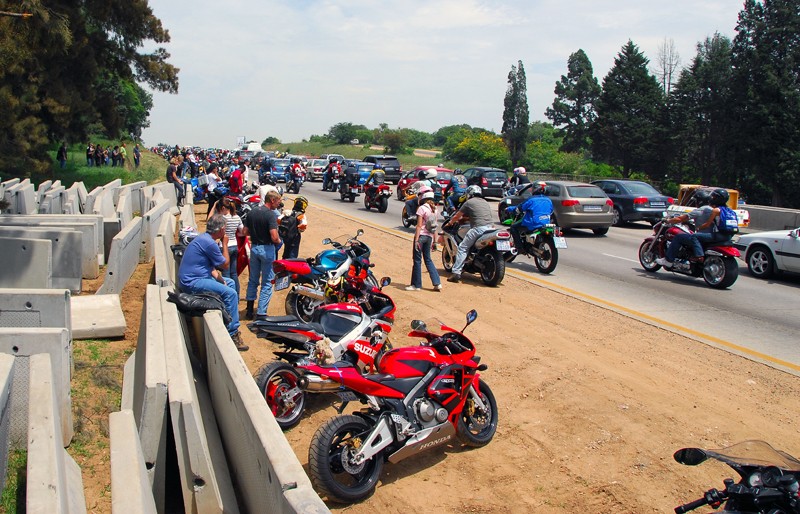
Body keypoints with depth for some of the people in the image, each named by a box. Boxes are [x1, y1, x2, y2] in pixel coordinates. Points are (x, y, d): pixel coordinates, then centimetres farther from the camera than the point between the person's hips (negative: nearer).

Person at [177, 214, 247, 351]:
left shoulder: (204, 237, 13)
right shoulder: (209, 243, -20)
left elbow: (210, 265, 17)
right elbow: (225, 264, -10)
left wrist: (218, 277, 2)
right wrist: (225, 244, 0)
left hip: (191, 277, 11)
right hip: (192, 282, -11)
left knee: (230, 282, 21)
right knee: (230, 293, -21)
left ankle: (229, 317, 28)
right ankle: (232, 334, -20)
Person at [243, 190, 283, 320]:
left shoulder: (252, 212, 4)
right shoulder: (271, 214, -18)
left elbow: (245, 232, 6)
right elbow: (274, 237, -25)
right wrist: (279, 241, -4)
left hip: (254, 247, 7)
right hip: (267, 249, -6)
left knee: (253, 280, 18)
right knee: (267, 283, 2)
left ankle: (249, 310, 25)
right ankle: (261, 313, 2)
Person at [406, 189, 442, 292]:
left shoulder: (422, 208, -12)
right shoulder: (434, 209, 9)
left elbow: (419, 226, -15)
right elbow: (434, 226, 12)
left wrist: (416, 240, -14)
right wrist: (433, 240, 17)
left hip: (421, 236, -7)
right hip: (429, 236, 7)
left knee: (417, 260, 2)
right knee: (428, 259, 15)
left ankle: (416, 285, 9)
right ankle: (437, 283, 10)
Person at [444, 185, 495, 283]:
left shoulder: (469, 202, 7)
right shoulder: (485, 202, 26)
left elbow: (457, 216, 14)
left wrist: (449, 223, 32)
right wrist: (465, 217, 51)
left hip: (478, 228, -6)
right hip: (490, 227, 7)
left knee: (462, 248, -2)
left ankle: (456, 273, -10)